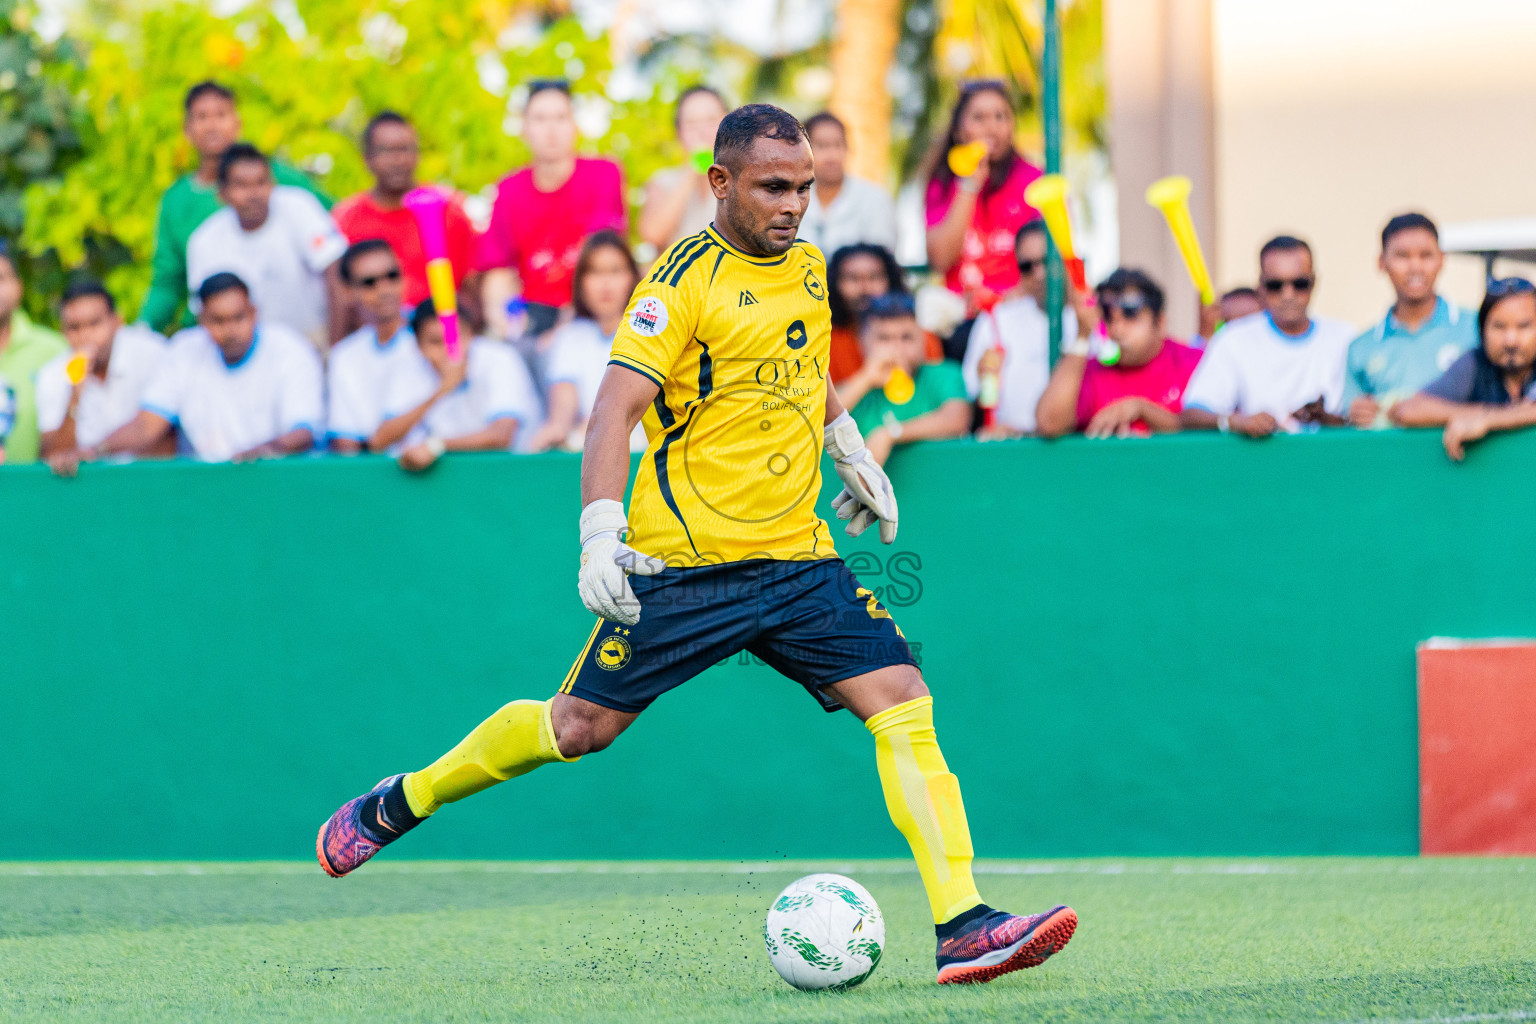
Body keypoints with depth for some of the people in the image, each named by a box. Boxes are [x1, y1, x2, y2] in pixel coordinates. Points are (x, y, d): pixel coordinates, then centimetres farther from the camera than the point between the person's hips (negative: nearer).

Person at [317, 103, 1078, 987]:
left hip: (798, 557, 6)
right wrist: (601, 531, -29)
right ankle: (399, 804, 25)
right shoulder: (688, 278, -12)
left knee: (902, 702, -11)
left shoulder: (807, 267, 11)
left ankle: (964, 928, -16)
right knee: (581, 725, 1)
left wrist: (852, 452, 29)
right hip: (685, 563, -6)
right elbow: (617, 406, -19)